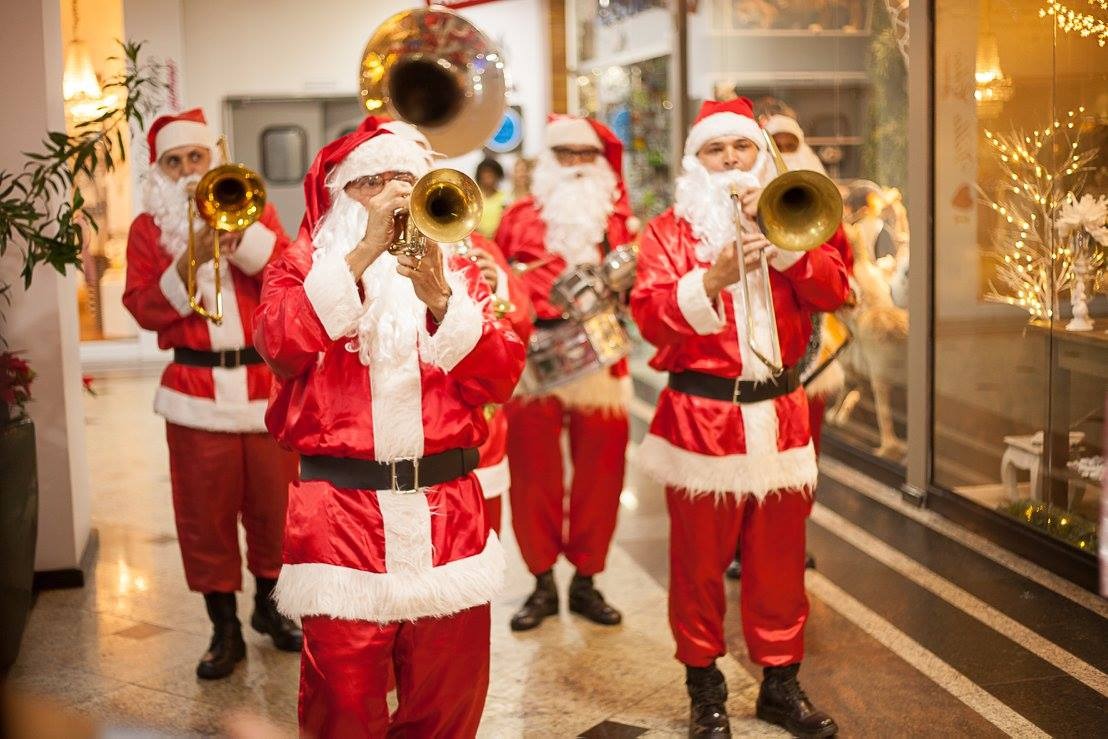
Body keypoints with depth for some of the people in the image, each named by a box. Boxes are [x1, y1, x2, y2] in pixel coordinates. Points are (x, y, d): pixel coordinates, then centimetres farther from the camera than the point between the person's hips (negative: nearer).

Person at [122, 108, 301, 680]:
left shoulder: (252, 210, 9)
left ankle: (268, 604, 29)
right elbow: (145, 308, -5)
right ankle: (224, 628, 14)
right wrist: (190, 261, -18)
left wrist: (240, 232, -17)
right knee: (207, 511, 2)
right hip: (196, 390, -1)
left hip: (267, 380, 1)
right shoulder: (148, 228, 7)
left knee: (274, 503, 8)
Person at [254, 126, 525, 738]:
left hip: (446, 511, 2)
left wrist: (439, 300, -18)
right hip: (340, 512, -2)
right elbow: (280, 345, -15)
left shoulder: (455, 272, 12)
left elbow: (500, 377, -3)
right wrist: (364, 253, -18)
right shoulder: (303, 268, 8)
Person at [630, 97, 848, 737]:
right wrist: (713, 278, -24)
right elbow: (650, 315, -11)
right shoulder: (670, 230, 3)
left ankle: (781, 683, 24)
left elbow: (833, 291, -3)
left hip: (780, 415, 3)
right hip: (700, 416, -3)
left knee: (779, 559, 9)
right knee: (699, 562, 4)